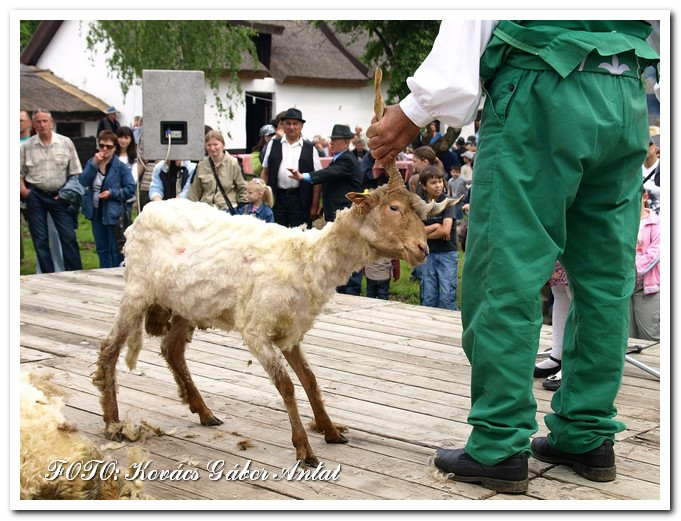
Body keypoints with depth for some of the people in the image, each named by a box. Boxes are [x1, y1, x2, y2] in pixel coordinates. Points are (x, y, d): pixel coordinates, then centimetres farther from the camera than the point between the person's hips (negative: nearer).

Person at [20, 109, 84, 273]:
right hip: (35, 197, 1)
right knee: (40, 240, 4)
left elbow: (75, 172, 4)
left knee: (69, 237, -4)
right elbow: (20, 173, 10)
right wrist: (23, 191, -5)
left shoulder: (65, 142, 2)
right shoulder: (26, 146, 4)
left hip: (59, 196, -1)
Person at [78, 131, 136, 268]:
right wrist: (94, 164, -18)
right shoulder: (91, 162, 4)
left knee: (116, 249, 1)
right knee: (102, 249, 14)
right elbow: (82, 182, -9)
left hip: (114, 213, -5)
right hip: (96, 212, 5)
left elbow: (131, 189, -11)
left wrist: (112, 193, -20)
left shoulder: (121, 167, -10)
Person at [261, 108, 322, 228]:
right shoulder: (273, 145, 9)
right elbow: (265, 172, 10)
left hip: (300, 199, -1)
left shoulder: (310, 149, 4)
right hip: (276, 198, 1)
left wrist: (315, 206, -3)